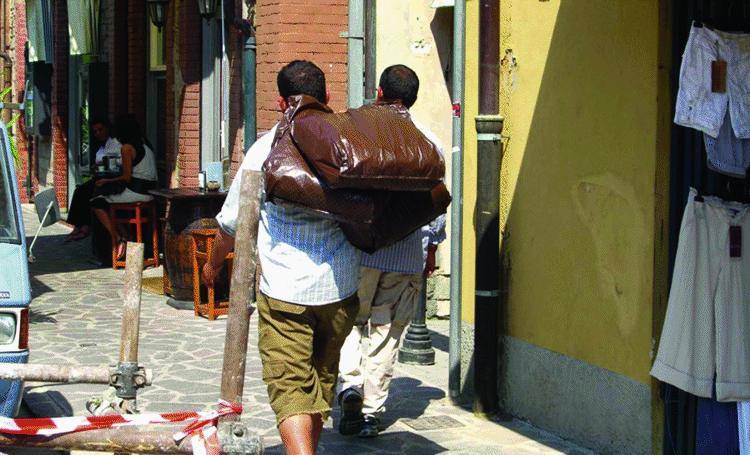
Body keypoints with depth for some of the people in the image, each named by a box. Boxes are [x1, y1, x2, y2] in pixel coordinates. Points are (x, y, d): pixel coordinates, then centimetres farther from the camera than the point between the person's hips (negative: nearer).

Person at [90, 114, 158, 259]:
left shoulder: (127, 148, -11)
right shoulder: (145, 146, 14)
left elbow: (127, 177, -14)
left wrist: (107, 181, 1)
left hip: (135, 192, -9)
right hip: (149, 191, 9)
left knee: (98, 201, 2)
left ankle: (118, 238, -2)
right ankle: (122, 234, 15)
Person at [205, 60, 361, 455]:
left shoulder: (267, 148, -5)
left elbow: (233, 219, 2)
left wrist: (213, 263, 19)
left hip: (284, 289, -3)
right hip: (340, 287, 4)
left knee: (289, 384, -3)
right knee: (323, 376, 20)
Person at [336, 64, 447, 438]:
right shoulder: (428, 142, 2)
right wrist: (431, 246, 17)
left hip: (361, 249, -1)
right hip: (408, 255, 2)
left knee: (351, 322, 15)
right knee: (386, 333, 9)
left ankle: (349, 382, -9)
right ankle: (371, 413, 11)